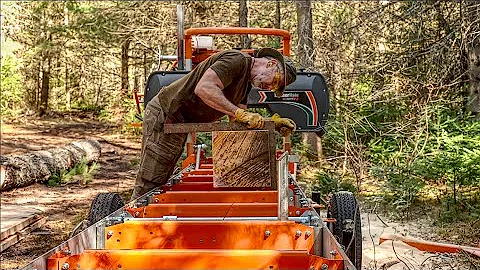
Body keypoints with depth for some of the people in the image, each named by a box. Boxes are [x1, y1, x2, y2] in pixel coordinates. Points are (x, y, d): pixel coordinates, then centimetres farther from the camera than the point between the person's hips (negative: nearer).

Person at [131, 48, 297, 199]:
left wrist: (274, 123, -4)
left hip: (178, 123, 10)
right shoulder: (236, 60, -18)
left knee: (160, 183, 13)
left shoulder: (246, 81, 13)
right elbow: (204, 88, -33)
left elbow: (239, 121, 7)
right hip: (164, 115, -10)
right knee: (148, 186, -7)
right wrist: (240, 113, -34)